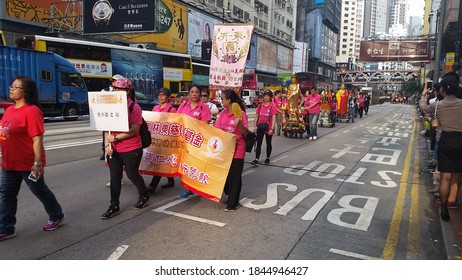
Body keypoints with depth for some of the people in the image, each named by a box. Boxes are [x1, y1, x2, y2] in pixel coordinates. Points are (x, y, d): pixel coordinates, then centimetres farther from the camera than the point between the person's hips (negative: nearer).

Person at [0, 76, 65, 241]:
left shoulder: (32, 111, -19)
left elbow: (37, 139, -22)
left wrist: (37, 162, -24)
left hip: (28, 164, -8)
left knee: (40, 191, 9)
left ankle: (56, 216, 30)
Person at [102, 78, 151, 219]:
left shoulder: (134, 107, -12)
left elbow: (134, 130, -18)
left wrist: (115, 138, -17)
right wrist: (107, 144, -3)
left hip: (131, 149, -5)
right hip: (114, 149, 5)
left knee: (132, 174, 9)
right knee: (115, 177, 9)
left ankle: (144, 195, 35)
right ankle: (114, 206, 20)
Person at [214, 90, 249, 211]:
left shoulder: (241, 114, -12)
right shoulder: (222, 113, 7)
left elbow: (245, 133, -14)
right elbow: (217, 129, 9)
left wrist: (239, 123, -30)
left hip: (237, 150, -6)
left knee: (235, 176, 2)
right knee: (225, 174, 15)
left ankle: (233, 203, 14)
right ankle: (230, 197, 34)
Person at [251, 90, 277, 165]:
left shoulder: (272, 106, -7)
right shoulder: (260, 106, 5)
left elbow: (274, 118, -10)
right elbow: (256, 116, 9)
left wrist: (272, 129, -16)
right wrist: (255, 126, 3)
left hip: (268, 128, -3)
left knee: (268, 144, 12)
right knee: (258, 143, -1)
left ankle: (267, 158, 26)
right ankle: (256, 160, -2)